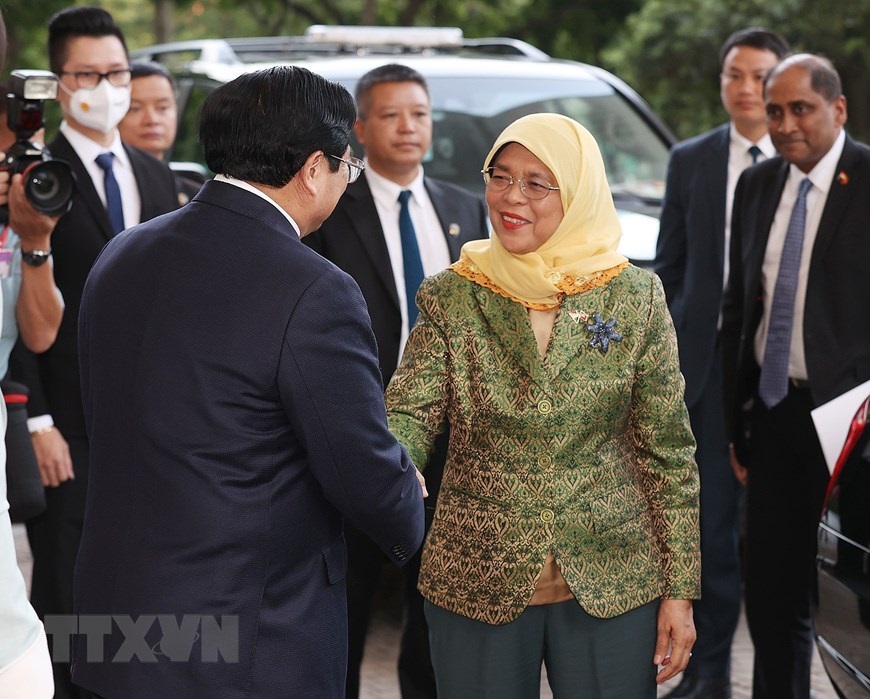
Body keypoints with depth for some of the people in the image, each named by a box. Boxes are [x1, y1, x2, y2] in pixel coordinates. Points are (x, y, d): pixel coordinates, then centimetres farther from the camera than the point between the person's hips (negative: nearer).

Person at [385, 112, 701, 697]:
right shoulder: (450, 298, 0)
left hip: (613, 585, 0)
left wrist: (680, 589, -1)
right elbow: (410, 412, -10)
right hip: (477, 584, 0)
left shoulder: (635, 297, -1)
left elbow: (667, 450, 1)